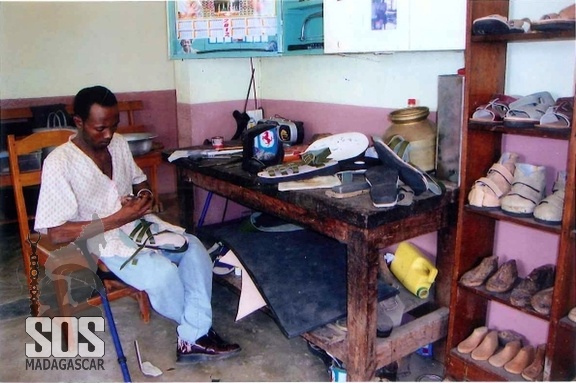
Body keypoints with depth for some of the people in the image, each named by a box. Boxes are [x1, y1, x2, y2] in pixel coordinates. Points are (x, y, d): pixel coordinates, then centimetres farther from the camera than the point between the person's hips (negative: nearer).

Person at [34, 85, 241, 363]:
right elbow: (56, 233, -20)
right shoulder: (59, 163, -17)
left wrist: (145, 195, -5)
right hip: (101, 239, -6)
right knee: (164, 272, -27)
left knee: (194, 248, -16)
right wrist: (117, 219, -23)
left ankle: (193, 338, -13)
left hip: (136, 222, 7)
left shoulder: (119, 143, 3)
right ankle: (196, 330, 4)